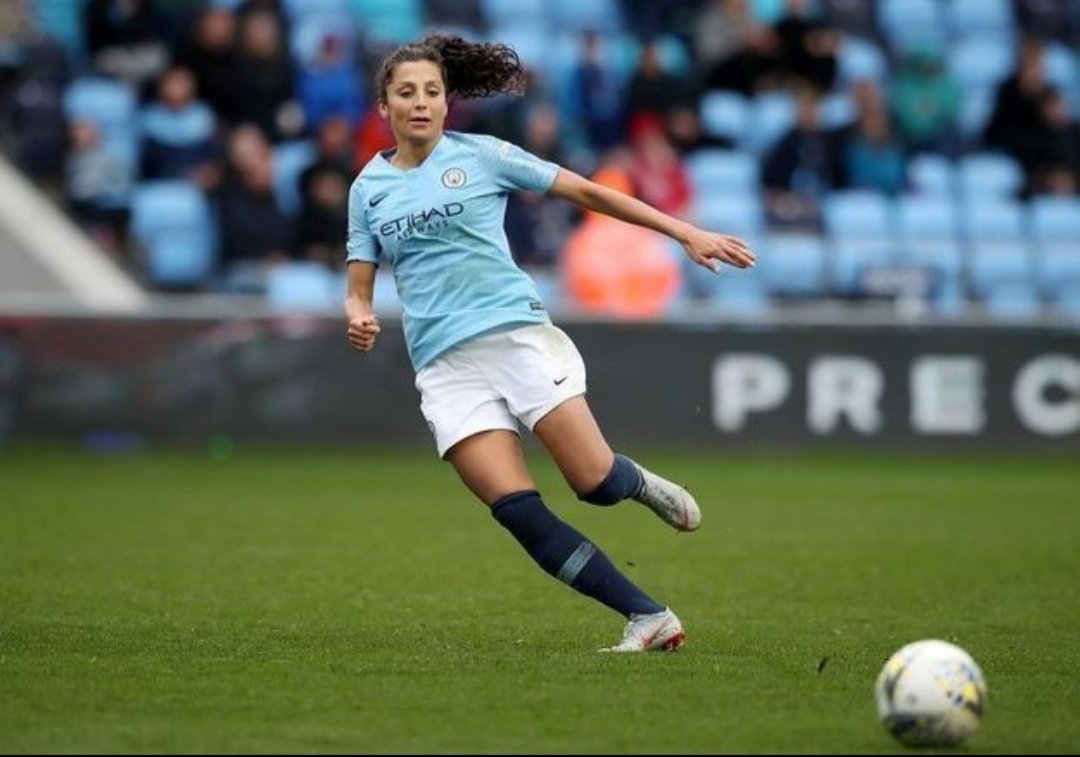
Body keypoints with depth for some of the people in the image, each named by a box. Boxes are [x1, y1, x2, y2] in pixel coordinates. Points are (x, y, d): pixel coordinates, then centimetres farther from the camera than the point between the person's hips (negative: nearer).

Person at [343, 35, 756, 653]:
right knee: (519, 512, -14)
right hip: (444, 363, 2)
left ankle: (640, 484, 22)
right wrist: (360, 319, -11)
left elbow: (587, 192, 5)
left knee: (596, 482, -16)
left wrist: (686, 233, 1)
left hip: (516, 331, -2)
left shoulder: (481, 155, 3)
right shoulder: (368, 188, 12)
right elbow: (360, 289, 14)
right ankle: (650, 618, -7)